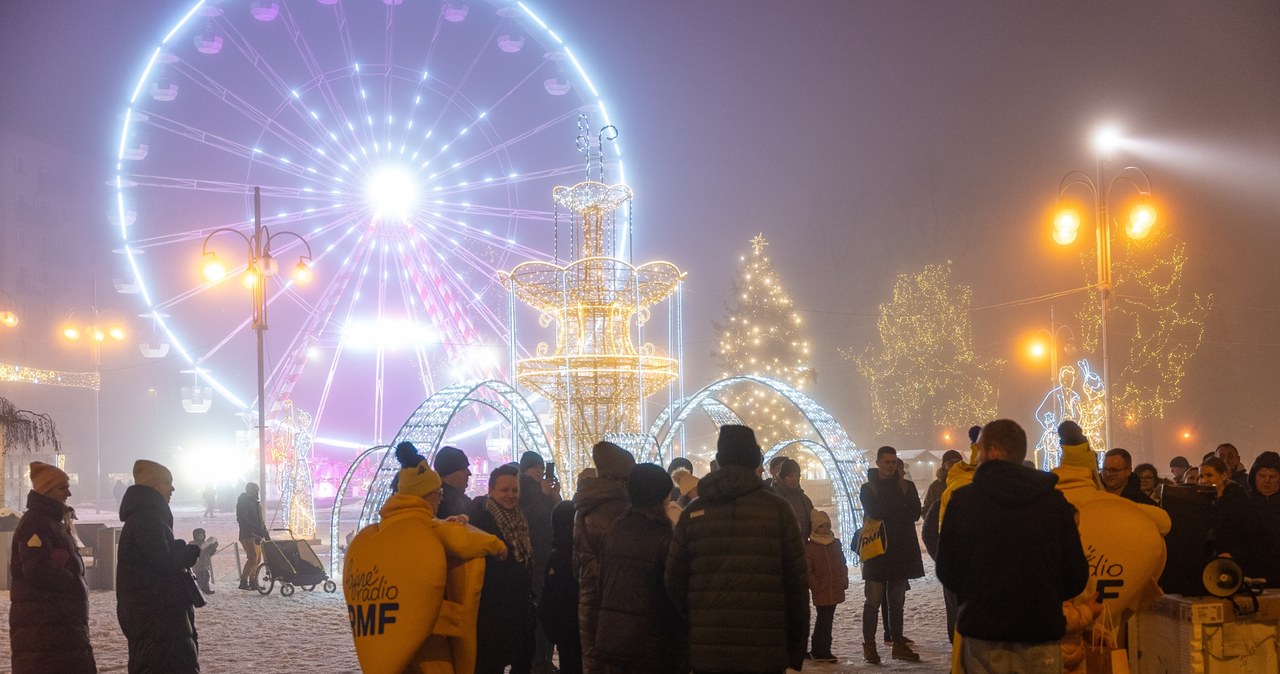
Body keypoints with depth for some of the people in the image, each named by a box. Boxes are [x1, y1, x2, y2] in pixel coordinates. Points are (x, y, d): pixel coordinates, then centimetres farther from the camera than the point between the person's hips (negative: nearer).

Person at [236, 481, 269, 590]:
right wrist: (252, 533, -25)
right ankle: (243, 581, -12)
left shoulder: (256, 503, 20)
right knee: (252, 558, -16)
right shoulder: (243, 502, -9)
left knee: (257, 559, 8)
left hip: (257, 536, 9)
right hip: (248, 536, -9)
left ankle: (253, 582, 13)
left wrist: (265, 533, 18)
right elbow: (242, 520, -19)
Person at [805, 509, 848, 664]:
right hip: (821, 591, -5)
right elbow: (808, 571, -8)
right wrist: (815, 587, -12)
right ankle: (818, 651, 3)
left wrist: (844, 582, 6)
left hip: (835, 590, 5)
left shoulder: (836, 544, 11)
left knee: (827, 620, 12)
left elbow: (843, 564, 16)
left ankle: (823, 651, 19)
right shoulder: (809, 547, -6)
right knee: (824, 619, -6)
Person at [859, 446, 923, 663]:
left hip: (902, 552, 3)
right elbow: (873, 512, -15)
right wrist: (900, 504, -11)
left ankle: (898, 644, 14)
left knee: (897, 602, 9)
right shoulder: (868, 488, 3)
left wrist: (887, 513, -13)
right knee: (873, 601, -4)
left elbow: (915, 513, -4)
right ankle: (869, 645, 1)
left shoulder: (907, 486, 10)